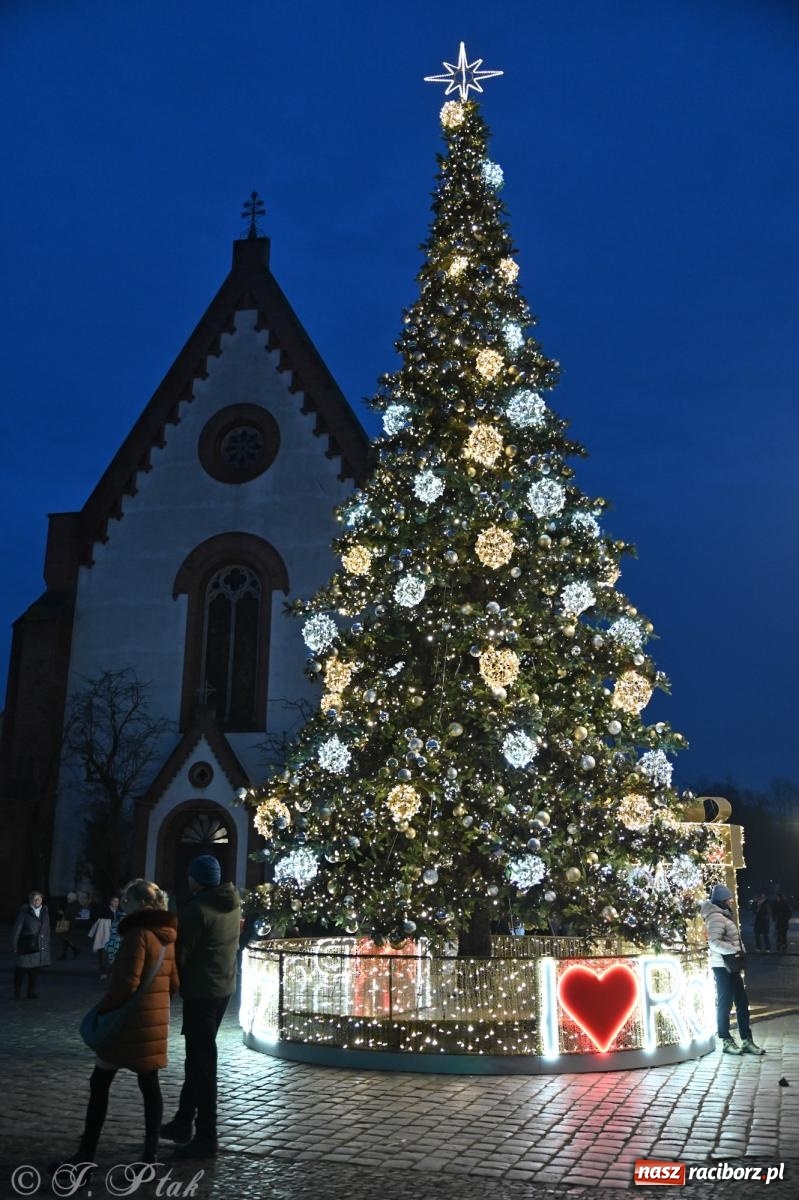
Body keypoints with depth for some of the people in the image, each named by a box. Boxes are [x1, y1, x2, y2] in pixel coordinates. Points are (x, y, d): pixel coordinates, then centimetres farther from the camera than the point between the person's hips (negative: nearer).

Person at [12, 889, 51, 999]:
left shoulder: (44, 911, 9)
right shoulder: (24, 912, -6)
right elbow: (16, 929, -5)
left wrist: (47, 943, 12)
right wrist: (14, 945, -6)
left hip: (41, 947, 4)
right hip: (26, 946, -4)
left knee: (35, 971, 6)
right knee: (21, 970, -1)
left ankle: (31, 992, 16)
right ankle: (17, 993, 14)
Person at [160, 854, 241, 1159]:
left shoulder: (197, 909, -20)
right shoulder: (232, 903, 5)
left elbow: (181, 952, -16)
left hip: (201, 990, -9)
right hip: (224, 986, 9)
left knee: (201, 1061, -2)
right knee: (199, 1056, 18)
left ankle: (206, 1137, 4)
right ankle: (183, 1122, 29)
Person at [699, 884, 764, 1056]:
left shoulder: (723, 916, 16)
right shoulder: (716, 917, -16)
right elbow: (714, 942, -26)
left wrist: (739, 951, 10)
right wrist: (735, 950, -24)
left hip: (731, 966, 10)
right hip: (723, 967, -10)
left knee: (742, 1002, 12)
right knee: (725, 1003, 0)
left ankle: (746, 1040, 18)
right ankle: (727, 1042, 9)